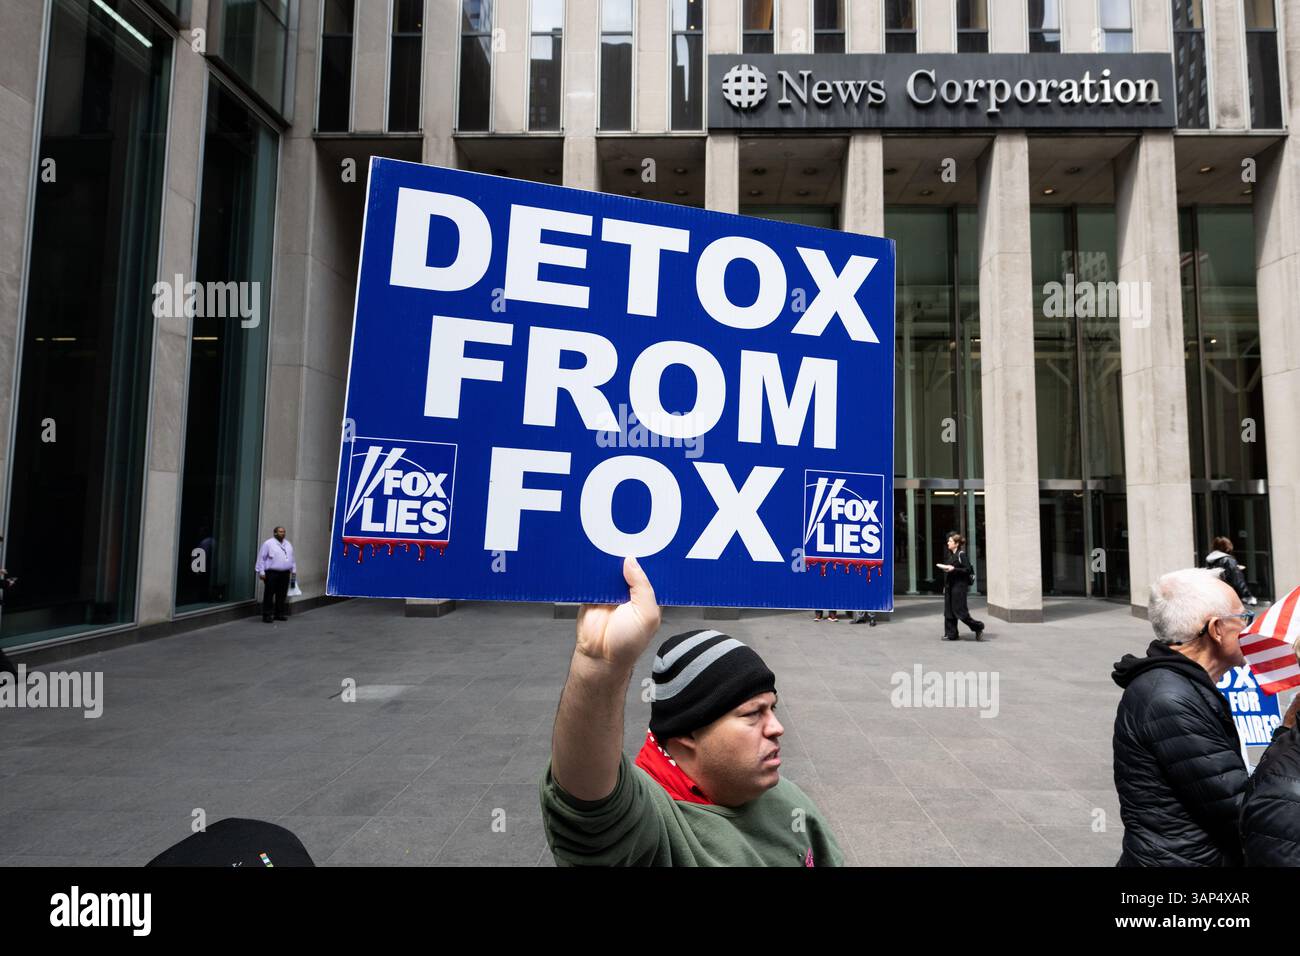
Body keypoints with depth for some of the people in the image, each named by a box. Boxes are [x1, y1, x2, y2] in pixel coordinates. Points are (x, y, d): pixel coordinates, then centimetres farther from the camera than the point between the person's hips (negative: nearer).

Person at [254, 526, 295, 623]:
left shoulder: (288, 544, 17)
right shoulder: (268, 543, -2)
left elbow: (292, 559, 24)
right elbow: (261, 558, -4)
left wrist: (294, 570, 19)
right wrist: (261, 572, -9)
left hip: (285, 573, 5)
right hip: (272, 573, -5)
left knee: (282, 595, 7)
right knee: (269, 594, -3)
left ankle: (280, 614, 15)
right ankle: (267, 615, 2)